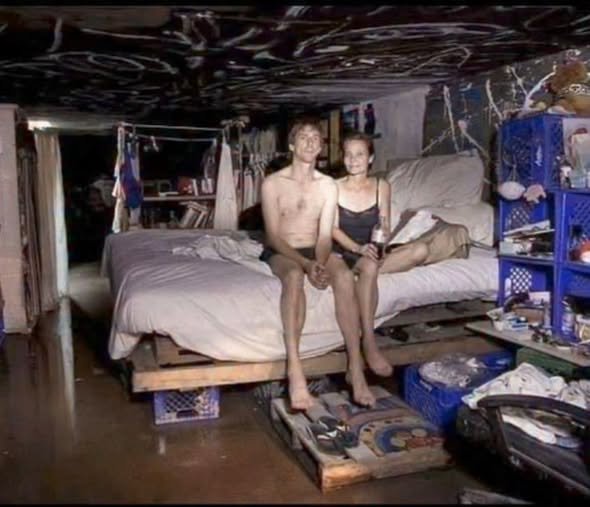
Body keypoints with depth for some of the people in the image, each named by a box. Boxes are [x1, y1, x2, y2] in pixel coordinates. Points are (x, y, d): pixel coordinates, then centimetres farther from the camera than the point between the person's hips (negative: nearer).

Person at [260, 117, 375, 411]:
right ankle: (294, 370, -45)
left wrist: (320, 263, -27)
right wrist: (306, 264, -27)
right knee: (294, 276, -39)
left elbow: (325, 236, -4)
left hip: (316, 250, 3)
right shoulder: (272, 183, -6)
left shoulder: (328, 186, 2)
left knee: (344, 276, -31)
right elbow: (273, 235, -12)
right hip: (280, 252, -2)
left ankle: (355, 367, -30)